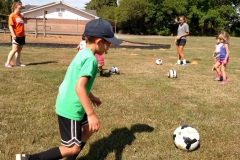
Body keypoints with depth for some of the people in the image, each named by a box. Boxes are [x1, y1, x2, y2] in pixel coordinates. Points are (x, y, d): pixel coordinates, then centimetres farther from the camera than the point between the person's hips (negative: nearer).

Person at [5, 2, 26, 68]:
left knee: (19, 49, 10)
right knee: (14, 49, -12)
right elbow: (10, 26, -13)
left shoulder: (20, 16, 14)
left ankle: (18, 62, 17)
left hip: (21, 36, 8)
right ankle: (7, 63, -7)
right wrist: (13, 34, -21)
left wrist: (23, 34, 19)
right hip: (15, 36, -7)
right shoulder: (12, 16, -8)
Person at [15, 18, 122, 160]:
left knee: (89, 129, 23)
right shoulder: (90, 59, -22)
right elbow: (79, 88, -31)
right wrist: (91, 114, -28)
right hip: (71, 109, -10)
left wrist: (91, 97, 30)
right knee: (73, 148, 3)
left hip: (67, 104, 10)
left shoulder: (83, 53, 7)